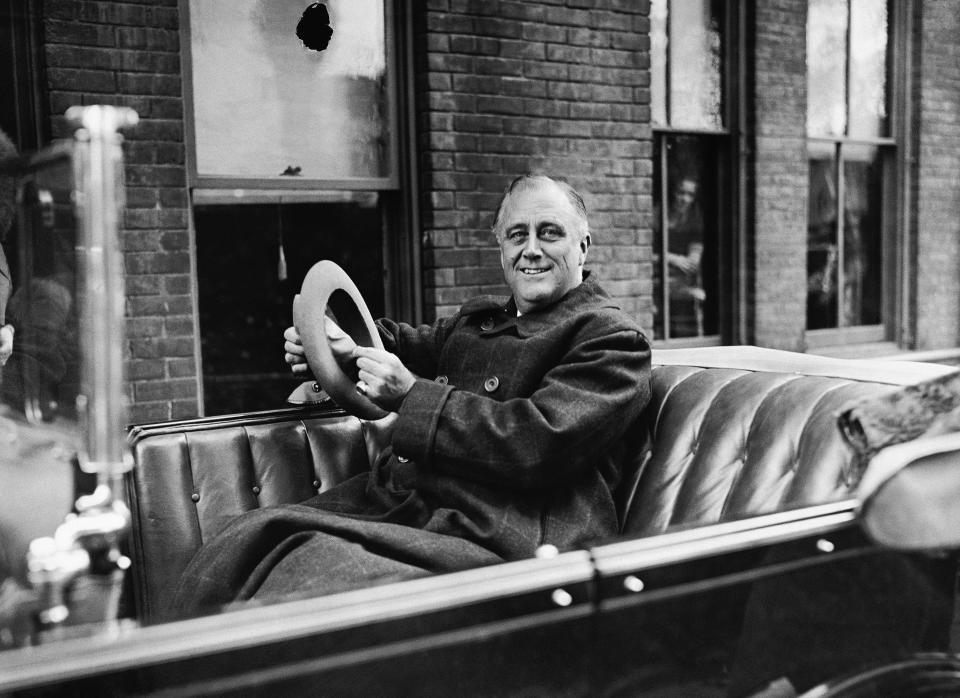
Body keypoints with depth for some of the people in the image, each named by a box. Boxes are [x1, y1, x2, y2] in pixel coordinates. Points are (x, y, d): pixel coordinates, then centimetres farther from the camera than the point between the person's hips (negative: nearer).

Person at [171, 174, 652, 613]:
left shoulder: (612, 340, 1)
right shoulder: (478, 318, 24)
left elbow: (541, 444, -13)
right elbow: (413, 345, 43)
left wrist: (412, 395, -10)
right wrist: (326, 345, 20)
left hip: (483, 538, -7)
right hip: (387, 501, 7)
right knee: (244, 540, -16)